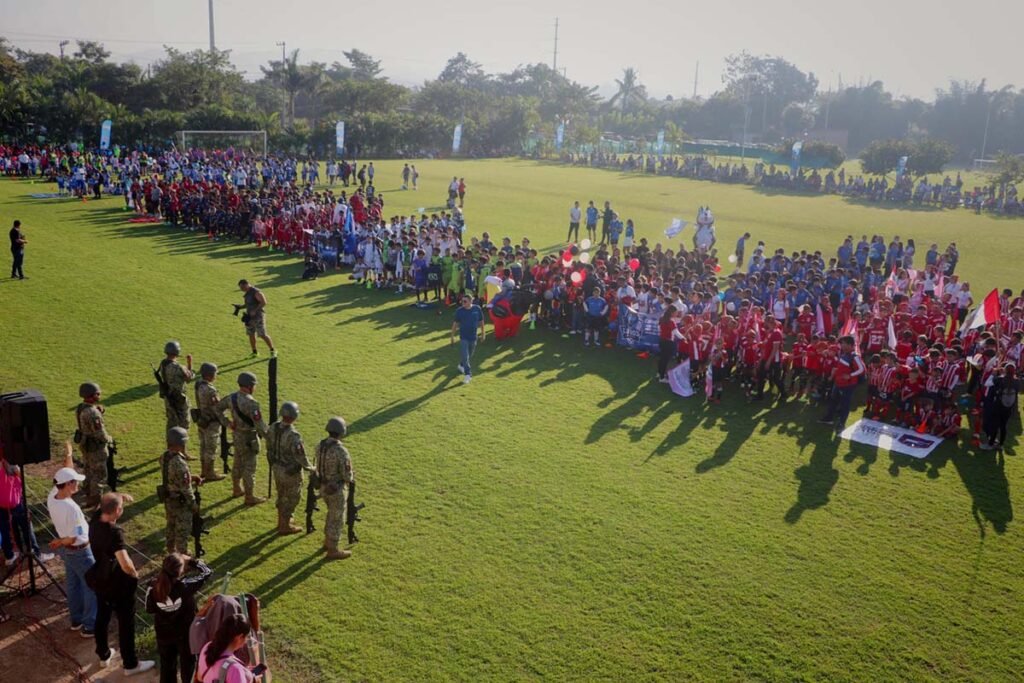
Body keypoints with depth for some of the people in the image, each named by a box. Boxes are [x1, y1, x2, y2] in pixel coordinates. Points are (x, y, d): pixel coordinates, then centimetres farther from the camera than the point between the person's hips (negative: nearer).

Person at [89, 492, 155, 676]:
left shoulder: (95, 520, -13)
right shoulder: (114, 533, -35)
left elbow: (104, 503, 12)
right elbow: (126, 565, -43)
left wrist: (119, 497, -2)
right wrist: (135, 574, -24)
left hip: (99, 580, 8)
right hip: (118, 584, -8)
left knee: (102, 616, 26)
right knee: (126, 623, 10)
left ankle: (103, 655, 44)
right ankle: (130, 664, 24)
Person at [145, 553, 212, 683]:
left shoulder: (153, 587, -24)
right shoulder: (185, 586, -33)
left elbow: (150, 609, -6)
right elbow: (207, 572, -19)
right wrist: (190, 560, -14)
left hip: (163, 634, 3)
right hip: (185, 633, -3)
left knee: (167, 664, 25)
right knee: (187, 662, 24)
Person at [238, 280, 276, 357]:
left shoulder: (256, 292, -17)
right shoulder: (248, 293, 11)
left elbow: (264, 302, -24)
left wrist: (255, 311, -25)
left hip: (258, 316, -9)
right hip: (250, 317, 9)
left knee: (262, 335, -8)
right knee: (251, 334, 10)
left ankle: (272, 351, 3)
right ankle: (254, 352, 20)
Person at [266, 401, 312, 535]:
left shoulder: (272, 428, -11)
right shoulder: (293, 435, -33)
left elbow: (269, 448, 4)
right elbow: (300, 457, -26)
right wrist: (310, 468, -7)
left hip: (277, 468, 7)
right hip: (291, 471, -7)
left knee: (282, 495, 26)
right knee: (292, 498, 13)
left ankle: (282, 521, 43)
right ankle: (285, 527, 25)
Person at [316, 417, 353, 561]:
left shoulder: (320, 445, -6)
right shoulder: (342, 451, -31)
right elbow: (347, 475, -23)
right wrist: (351, 478, 1)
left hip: (323, 486, 8)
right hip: (337, 490, -8)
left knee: (332, 514, 28)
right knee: (337, 519, 10)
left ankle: (328, 541, 43)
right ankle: (332, 551, 23)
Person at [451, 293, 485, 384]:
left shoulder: (477, 309, -9)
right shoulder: (459, 311, -11)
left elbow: (481, 321, 4)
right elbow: (455, 324, -2)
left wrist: (483, 333, 9)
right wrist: (452, 336, 0)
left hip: (473, 337, 2)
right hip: (463, 337, -2)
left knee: (470, 355, 18)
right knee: (465, 356, -7)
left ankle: (461, 365, 43)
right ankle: (468, 374, 0)